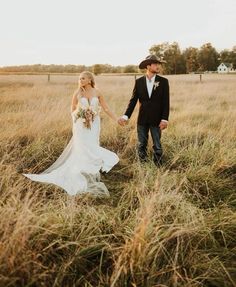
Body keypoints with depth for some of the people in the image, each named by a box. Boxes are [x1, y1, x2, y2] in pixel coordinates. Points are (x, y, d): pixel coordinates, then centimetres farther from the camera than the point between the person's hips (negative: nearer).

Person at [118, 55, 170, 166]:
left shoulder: (163, 81, -2)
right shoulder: (139, 81, 1)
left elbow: (166, 102, -4)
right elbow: (133, 100, 1)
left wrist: (164, 119, -12)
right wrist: (126, 116, -9)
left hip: (156, 120, -1)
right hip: (142, 119, 2)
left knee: (157, 145, 5)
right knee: (141, 145, 10)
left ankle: (158, 166, 16)